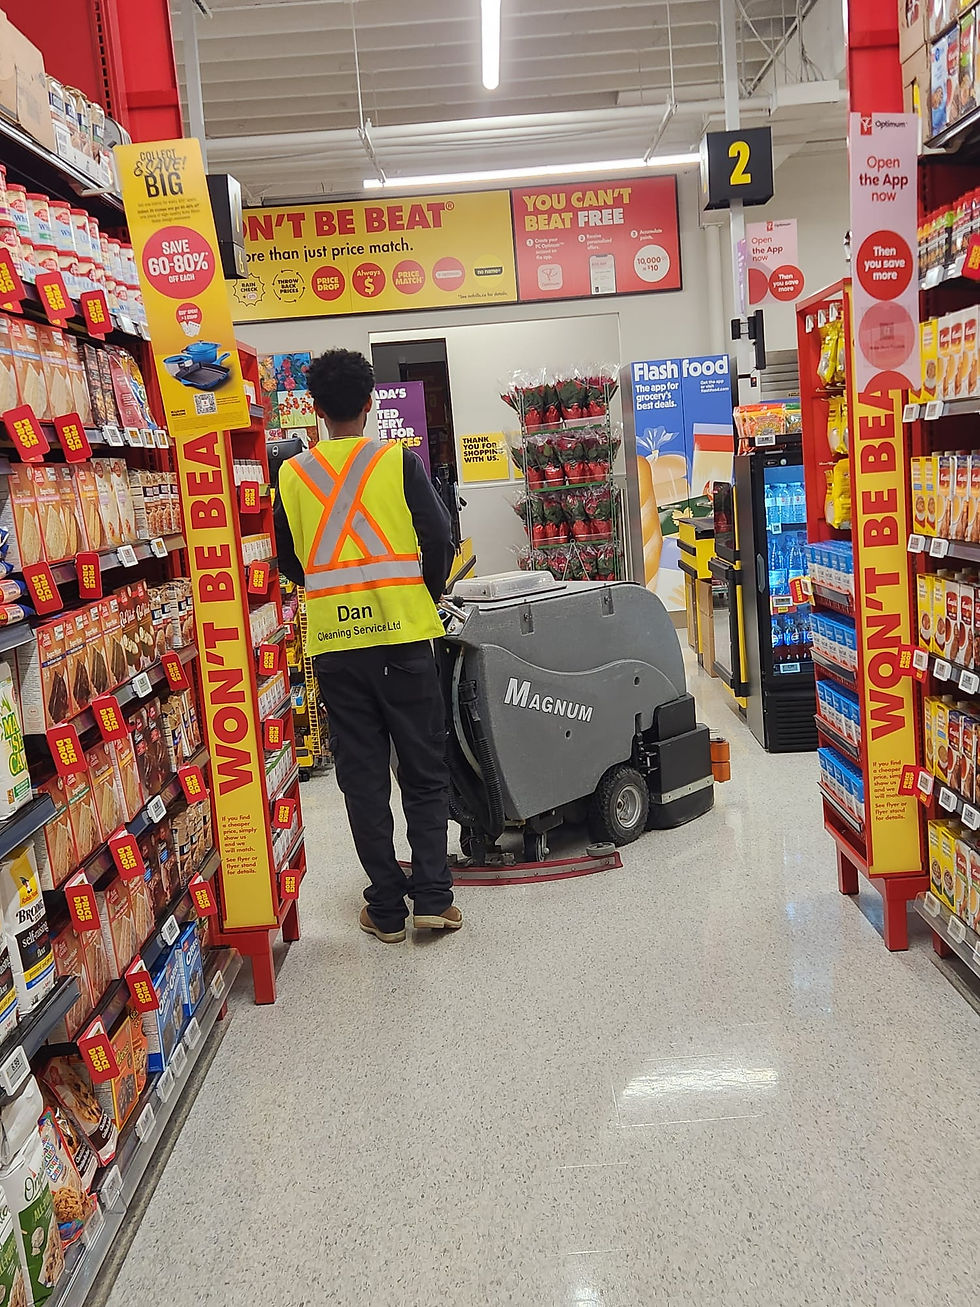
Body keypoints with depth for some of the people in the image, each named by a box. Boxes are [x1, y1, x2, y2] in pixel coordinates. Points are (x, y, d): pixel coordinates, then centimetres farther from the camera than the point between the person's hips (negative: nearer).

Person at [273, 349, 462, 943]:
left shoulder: (292, 475, 3)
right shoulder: (398, 461, -4)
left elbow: (287, 560, 11)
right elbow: (439, 539, -6)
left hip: (333, 643, 2)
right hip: (402, 634, -2)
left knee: (363, 778, 8)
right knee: (424, 770, 9)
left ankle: (387, 909, 13)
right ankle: (432, 896, 7)